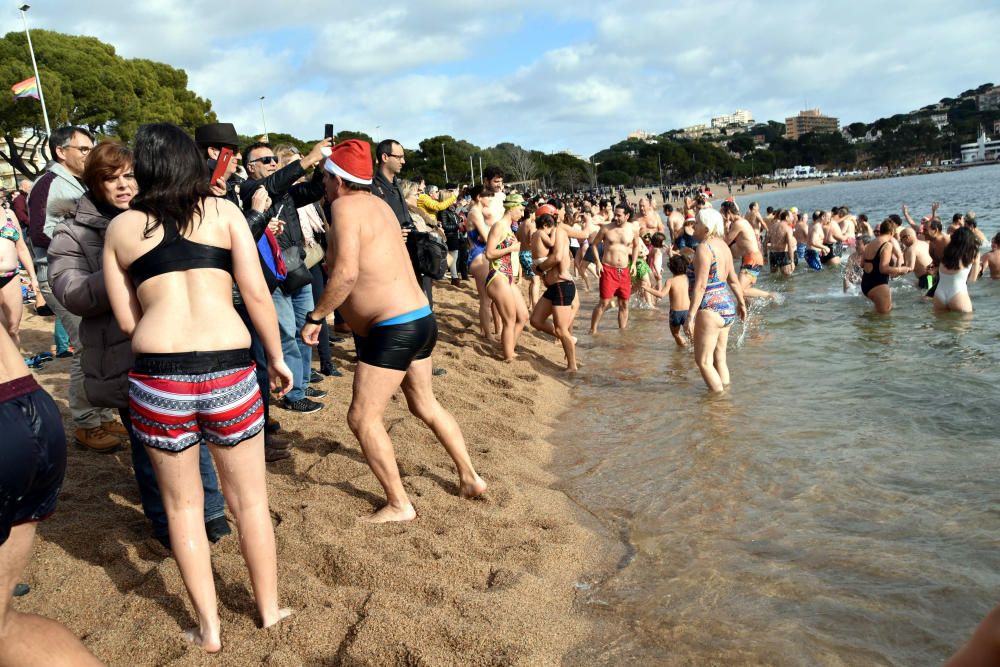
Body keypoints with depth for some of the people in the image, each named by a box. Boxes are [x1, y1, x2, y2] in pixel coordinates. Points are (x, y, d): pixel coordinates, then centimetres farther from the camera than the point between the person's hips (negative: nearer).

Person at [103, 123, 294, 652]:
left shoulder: (120, 227, 9)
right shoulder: (224, 212, 6)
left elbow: (127, 320, 8)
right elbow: (257, 294, 0)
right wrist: (276, 357, 10)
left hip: (156, 374, 1)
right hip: (228, 368, 0)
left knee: (182, 504, 17)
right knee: (249, 499, 16)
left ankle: (209, 629, 26)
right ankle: (270, 612, 30)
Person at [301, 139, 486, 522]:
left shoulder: (345, 206, -14)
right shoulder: (377, 203, 12)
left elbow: (346, 274, -25)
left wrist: (315, 317, -16)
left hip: (394, 329, -10)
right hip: (420, 319, 10)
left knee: (362, 418, 0)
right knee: (425, 405, 22)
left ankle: (399, 505, 9)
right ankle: (470, 479, 32)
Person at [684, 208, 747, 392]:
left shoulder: (704, 248, -16)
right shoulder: (722, 245, 10)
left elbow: (700, 286, -22)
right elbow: (733, 278, 19)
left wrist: (690, 316, -22)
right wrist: (741, 303, 30)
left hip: (711, 309, -9)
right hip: (728, 305, 9)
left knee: (703, 361, -1)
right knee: (719, 359, 16)